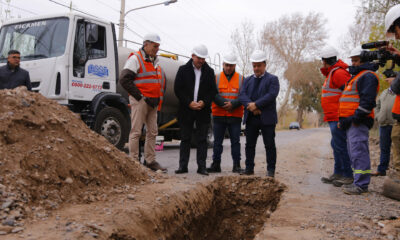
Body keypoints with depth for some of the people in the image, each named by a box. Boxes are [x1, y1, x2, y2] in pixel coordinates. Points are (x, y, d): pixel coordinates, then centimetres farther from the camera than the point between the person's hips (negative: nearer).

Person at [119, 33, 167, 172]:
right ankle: (134, 161, 2)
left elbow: (161, 79, 27)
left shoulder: (155, 61, 19)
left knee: (152, 132, 9)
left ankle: (150, 161, 18)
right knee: (136, 132, -4)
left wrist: (158, 97, 11)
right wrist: (140, 96, -15)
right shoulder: (135, 59, -6)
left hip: (153, 103, 8)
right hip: (140, 101, -8)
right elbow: (124, 80, -14)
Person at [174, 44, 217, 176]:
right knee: (185, 139, 6)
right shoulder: (183, 70, 4)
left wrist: (204, 102, -10)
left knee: (202, 140, 3)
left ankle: (202, 166, 8)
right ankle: (183, 166, 12)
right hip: (186, 110, -1)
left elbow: (213, 91, 6)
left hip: (203, 110, 1)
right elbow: (178, 89, -1)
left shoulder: (209, 72, 8)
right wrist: (189, 103, -11)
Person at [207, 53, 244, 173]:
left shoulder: (241, 79, 6)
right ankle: (216, 164, 14)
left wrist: (233, 104, -18)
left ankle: (237, 165, 11)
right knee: (217, 141, 6)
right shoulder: (216, 78, 6)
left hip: (235, 116, 0)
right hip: (218, 115, 1)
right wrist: (224, 104, -18)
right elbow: (214, 94, -5)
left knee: (235, 141, 4)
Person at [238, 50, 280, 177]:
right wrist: (250, 106, -16)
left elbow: (271, 95, -13)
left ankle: (270, 170, 10)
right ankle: (249, 168, 17)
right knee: (249, 145, 8)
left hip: (267, 118, -4)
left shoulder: (272, 79, 3)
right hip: (251, 119, 4)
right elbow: (242, 95, 2)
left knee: (270, 145, 1)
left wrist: (256, 104, -18)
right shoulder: (248, 80, 16)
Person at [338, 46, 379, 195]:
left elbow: (367, 100, -19)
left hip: (358, 122, -11)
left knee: (359, 152, -11)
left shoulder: (368, 76, -7)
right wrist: (344, 119, 20)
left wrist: (356, 117, -23)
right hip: (351, 122, 11)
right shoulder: (356, 76, 26)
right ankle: (359, 182, 19)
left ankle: (361, 185, -9)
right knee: (354, 152, 12)